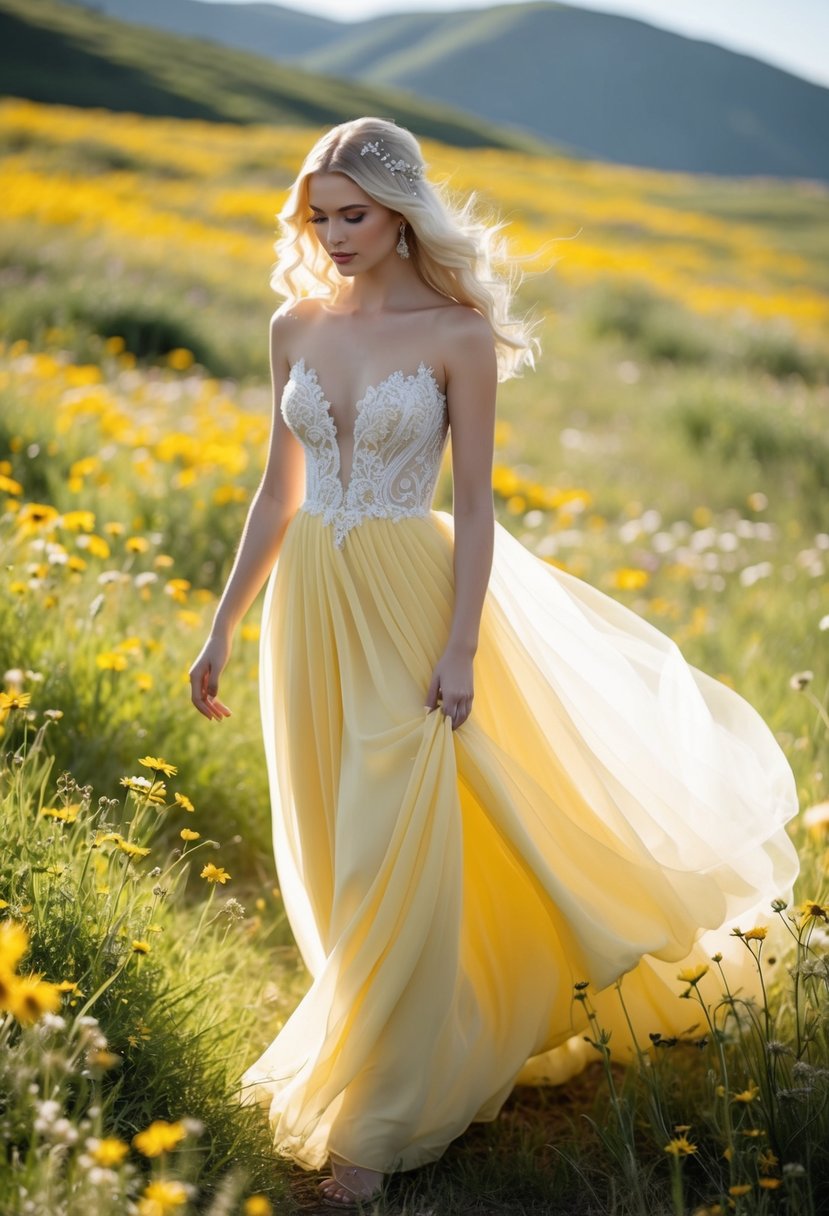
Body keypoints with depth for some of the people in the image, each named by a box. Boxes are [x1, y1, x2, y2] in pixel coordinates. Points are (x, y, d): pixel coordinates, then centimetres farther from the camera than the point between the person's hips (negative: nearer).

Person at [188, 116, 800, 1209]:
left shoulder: (457, 333, -8)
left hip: (409, 605, -5)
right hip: (310, 606, 5)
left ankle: (376, 1122, 9)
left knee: (391, 857, -3)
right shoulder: (295, 326, 6)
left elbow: (474, 503, -7)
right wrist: (223, 626, 9)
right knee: (336, 854, 12)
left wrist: (461, 648, -13)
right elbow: (279, 489, 11)